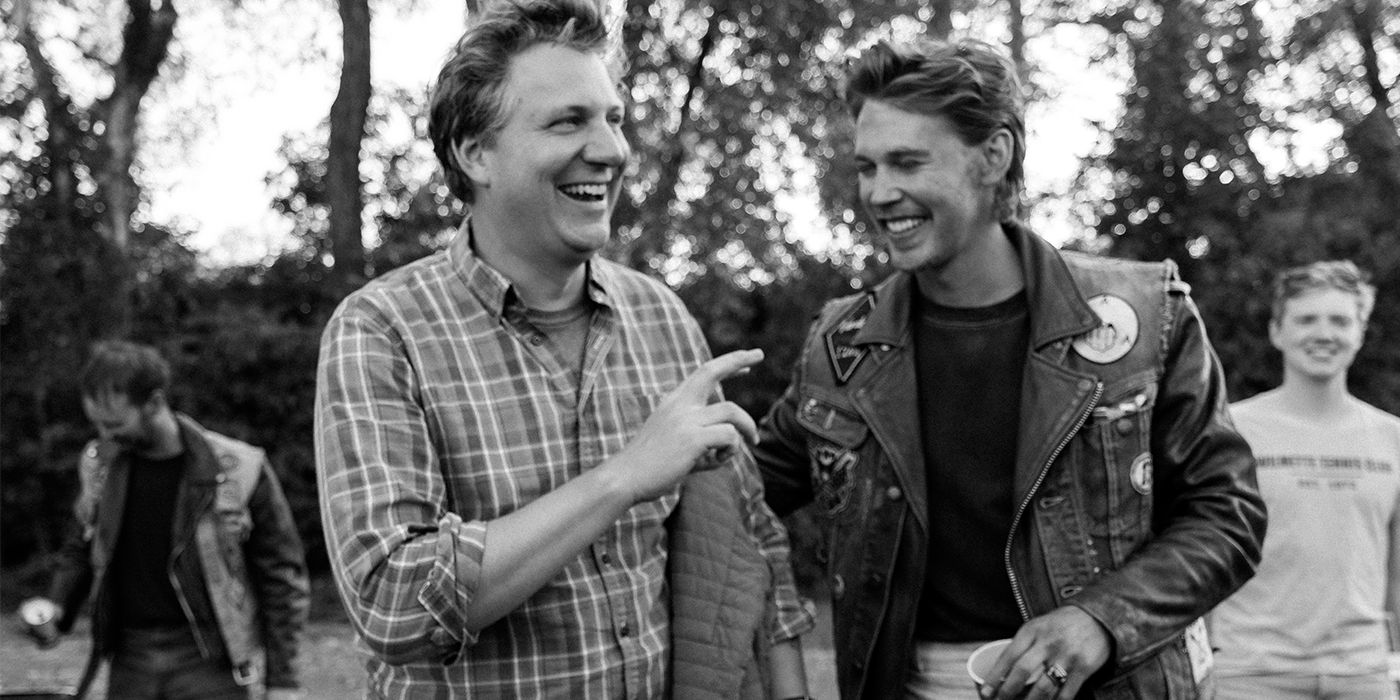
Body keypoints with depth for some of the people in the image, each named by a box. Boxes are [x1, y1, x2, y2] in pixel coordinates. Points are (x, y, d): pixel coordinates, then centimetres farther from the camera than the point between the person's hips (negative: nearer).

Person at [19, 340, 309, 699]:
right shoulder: (99, 465, 4)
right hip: (131, 664, 5)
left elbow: (282, 572, -4)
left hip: (210, 668, -5)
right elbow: (83, 547, 21)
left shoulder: (239, 471, -10)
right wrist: (57, 605, 1)